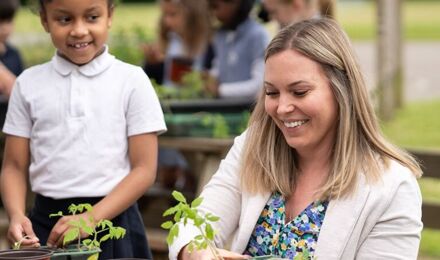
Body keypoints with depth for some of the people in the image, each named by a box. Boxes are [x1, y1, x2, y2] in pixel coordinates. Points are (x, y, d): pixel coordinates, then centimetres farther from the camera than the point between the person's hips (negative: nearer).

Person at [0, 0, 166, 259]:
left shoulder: (132, 81, -1)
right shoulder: (29, 84, 5)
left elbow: (144, 169, -4)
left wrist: (92, 218, -15)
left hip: (112, 220, -1)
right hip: (46, 225, 2)